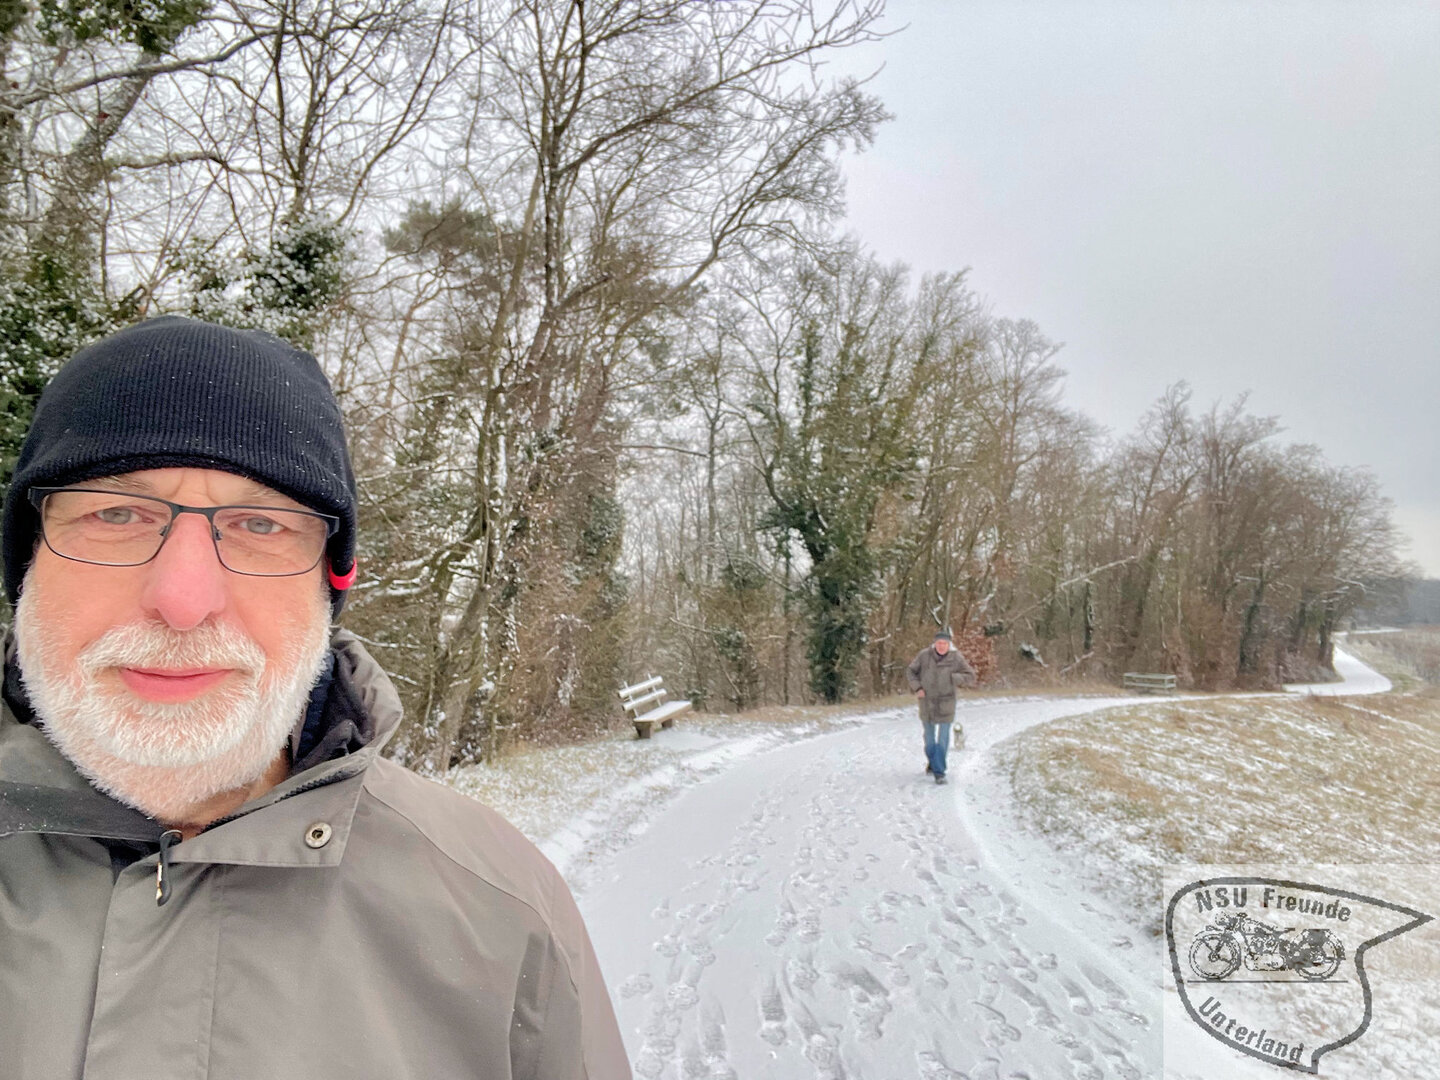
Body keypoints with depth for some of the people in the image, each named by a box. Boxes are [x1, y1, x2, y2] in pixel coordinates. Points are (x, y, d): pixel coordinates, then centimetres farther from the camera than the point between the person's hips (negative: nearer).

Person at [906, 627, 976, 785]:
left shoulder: (956, 658, -11)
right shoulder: (924, 655, -9)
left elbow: (971, 677, -7)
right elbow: (910, 671, 3)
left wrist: (951, 677, -20)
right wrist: (917, 688, -9)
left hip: (946, 703, -2)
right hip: (927, 702, 2)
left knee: (943, 738, -6)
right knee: (929, 736, 16)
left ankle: (939, 772, 1)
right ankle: (932, 761, 41)